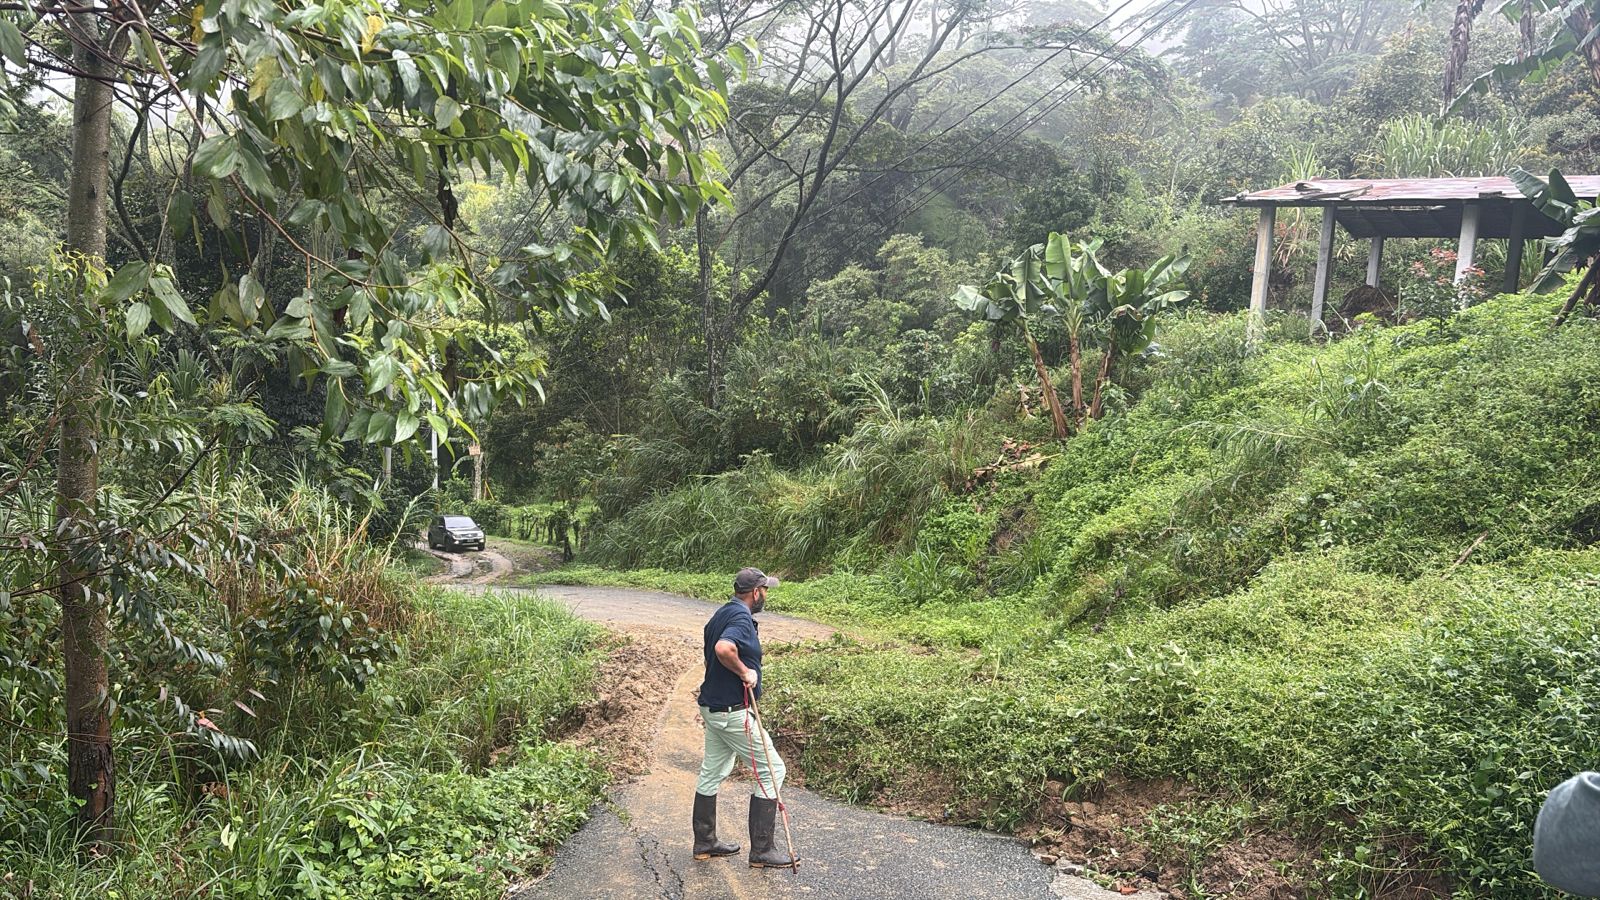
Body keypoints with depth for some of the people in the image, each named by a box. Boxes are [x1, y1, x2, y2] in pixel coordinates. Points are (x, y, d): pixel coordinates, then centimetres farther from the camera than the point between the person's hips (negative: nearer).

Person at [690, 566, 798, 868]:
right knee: (771, 769, -2)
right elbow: (723, 648, -38)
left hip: (713, 706, 10)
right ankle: (761, 850, 1)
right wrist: (745, 672, -24)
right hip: (732, 711, -10)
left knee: (712, 773, 18)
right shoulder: (742, 617, -19)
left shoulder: (721, 613, 11)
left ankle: (705, 842, 29)